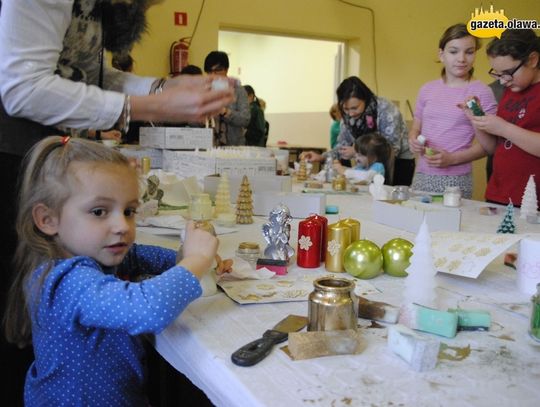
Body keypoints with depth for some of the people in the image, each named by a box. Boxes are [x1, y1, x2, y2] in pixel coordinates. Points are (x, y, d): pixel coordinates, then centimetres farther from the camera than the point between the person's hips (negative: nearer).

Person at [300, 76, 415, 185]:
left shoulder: (386, 110, -22)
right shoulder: (348, 115, -5)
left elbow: (392, 149, -24)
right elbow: (343, 145, 1)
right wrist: (321, 157, -16)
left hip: (399, 163, -4)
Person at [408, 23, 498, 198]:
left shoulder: (482, 92, -3)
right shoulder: (427, 89, 10)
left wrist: (452, 158, -16)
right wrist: (413, 140, -2)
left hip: (456, 179, -4)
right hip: (422, 175, 4)